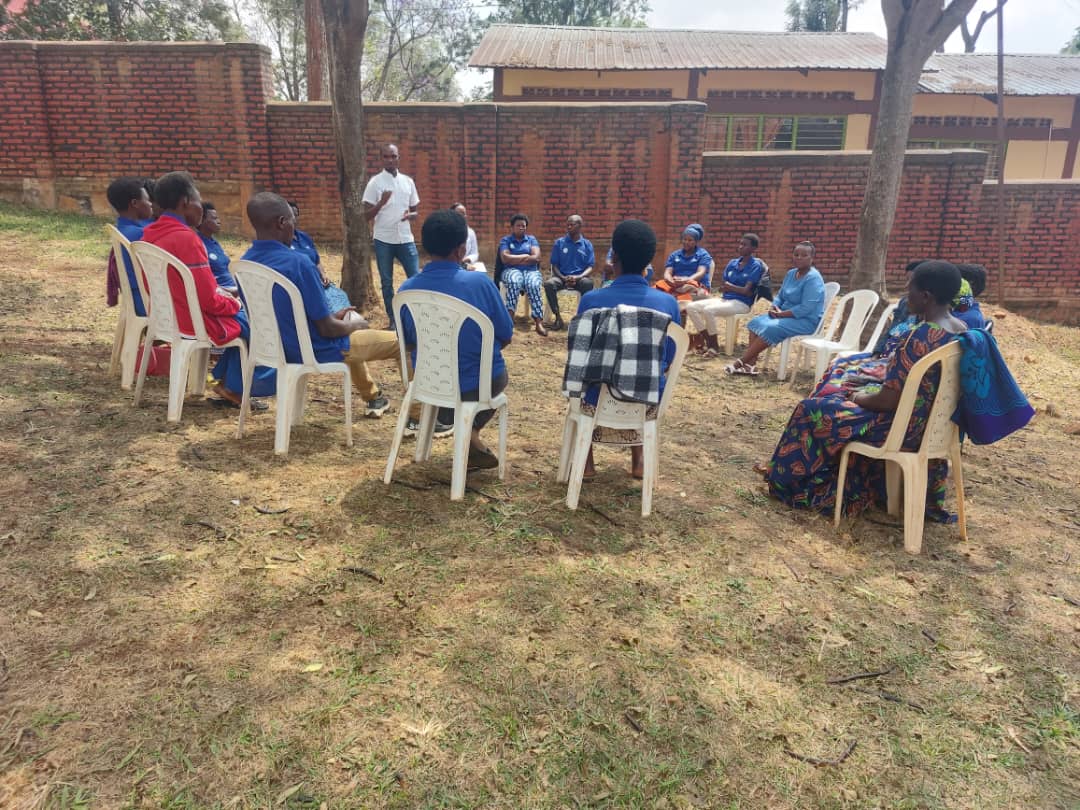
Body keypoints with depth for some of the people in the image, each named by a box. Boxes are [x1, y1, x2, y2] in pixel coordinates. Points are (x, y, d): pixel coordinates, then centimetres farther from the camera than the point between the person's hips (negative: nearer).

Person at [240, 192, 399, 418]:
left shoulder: (246, 262, -3)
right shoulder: (298, 262, -28)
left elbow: (287, 313, 9)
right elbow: (327, 329, -23)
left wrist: (332, 315, 11)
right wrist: (356, 325, -3)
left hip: (279, 346, 8)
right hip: (314, 350, -8)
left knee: (347, 327, 37)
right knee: (400, 341, 8)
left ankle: (372, 397, 46)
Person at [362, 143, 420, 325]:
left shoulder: (408, 181, 7)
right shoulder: (375, 182, -3)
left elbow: (415, 211, 14)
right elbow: (367, 215, -4)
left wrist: (410, 215, -10)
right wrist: (381, 202, -22)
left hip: (406, 239, 2)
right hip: (383, 240, -2)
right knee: (386, 282, 6)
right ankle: (393, 321, 16)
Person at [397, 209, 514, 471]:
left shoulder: (407, 289, -12)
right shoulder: (480, 282, -19)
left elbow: (408, 342, 4)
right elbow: (506, 337, -7)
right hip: (480, 384, -2)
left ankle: (468, 438, 21)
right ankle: (470, 434, 21)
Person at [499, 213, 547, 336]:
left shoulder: (531, 239, 18)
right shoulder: (505, 240, 13)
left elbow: (536, 258, 0)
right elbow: (505, 258, -6)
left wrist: (515, 259, -3)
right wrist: (525, 256, -3)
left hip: (531, 270, 1)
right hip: (512, 271, -1)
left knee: (534, 285, -35)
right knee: (514, 282, -39)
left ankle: (539, 322, -44)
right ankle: (509, 319, -45)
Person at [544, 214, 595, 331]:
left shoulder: (587, 244, 7)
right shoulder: (559, 242, 8)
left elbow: (590, 267, 1)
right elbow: (554, 265, 5)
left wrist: (578, 277, -19)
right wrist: (563, 278, -15)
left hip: (580, 277, -1)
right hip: (562, 277, 1)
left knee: (588, 283, -36)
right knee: (549, 284, -32)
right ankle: (558, 317, -21)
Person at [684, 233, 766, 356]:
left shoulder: (756, 266, -6)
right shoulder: (732, 263, 13)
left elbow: (747, 291, -13)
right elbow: (725, 286, 11)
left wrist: (730, 287, -5)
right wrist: (738, 289, -9)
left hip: (742, 303, -7)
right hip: (725, 299, 7)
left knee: (708, 310, -32)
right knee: (691, 307, -10)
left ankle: (714, 346, -16)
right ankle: (707, 340, -5)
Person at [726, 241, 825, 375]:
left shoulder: (813, 278, -18)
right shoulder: (791, 273, 10)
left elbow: (806, 308, -26)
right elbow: (780, 296, 18)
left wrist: (781, 314, -21)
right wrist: (774, 308, -5)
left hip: (807, 320, -9)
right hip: (786, 315, 9)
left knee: (770, 329, -29)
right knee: (756, 322, -8)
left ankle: (740, 362, -24)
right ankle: (750, 364, -21)